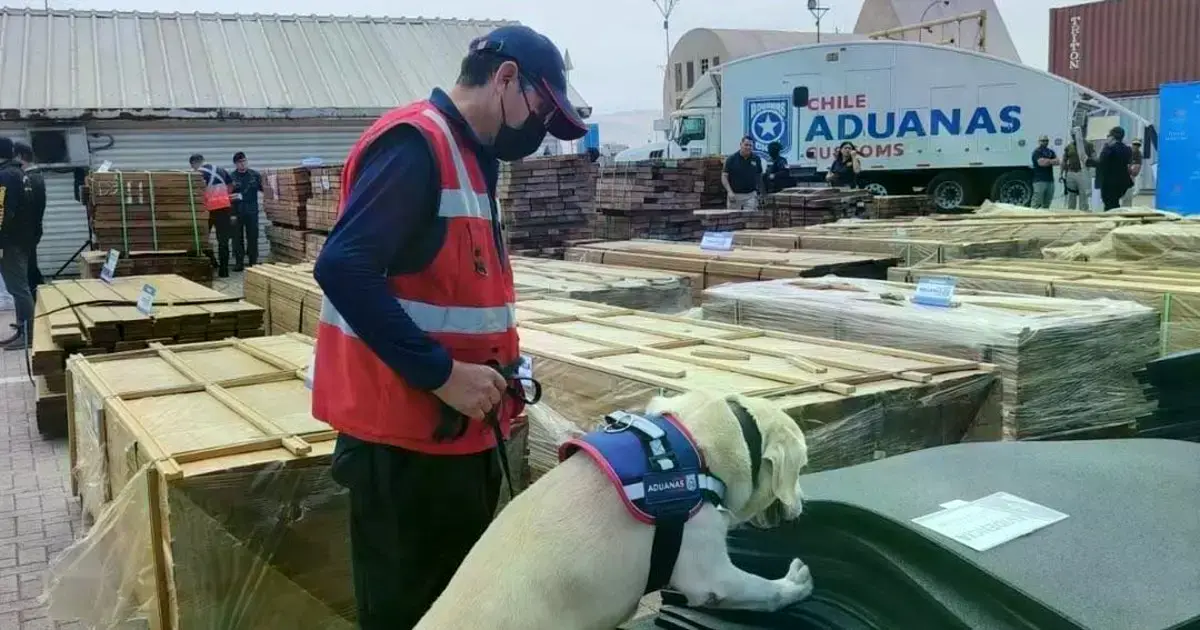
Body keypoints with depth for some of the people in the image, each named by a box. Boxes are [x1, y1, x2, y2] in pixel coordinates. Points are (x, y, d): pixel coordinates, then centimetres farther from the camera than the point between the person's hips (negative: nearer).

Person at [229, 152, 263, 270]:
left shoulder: (255, 175, 4)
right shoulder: (231, 177, -1)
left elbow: (263, 190, 9)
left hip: (252, 211, 1)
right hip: (237, 212, -1)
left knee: (253, 237, 4)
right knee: (238, 238, 2)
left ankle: (253, 262, 12)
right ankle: (238, 262, 8)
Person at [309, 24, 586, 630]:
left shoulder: (469, 155, 14)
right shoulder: (414, 143, -16)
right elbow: (343, 268, -26)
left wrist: (499, 365, 8)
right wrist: (443, 374, -23)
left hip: (457, 429, 9)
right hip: (407, 435, -9)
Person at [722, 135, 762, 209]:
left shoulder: (756, 159, 3)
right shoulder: (731, 159, -4)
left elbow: (759, 176, 14)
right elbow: (724, 176, -6)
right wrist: (729, 191, -18)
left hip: (751, 195, 1)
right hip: (734, 195, -1)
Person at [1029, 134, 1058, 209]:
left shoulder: (1050, 151, 19)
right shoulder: (1037, 152, -3)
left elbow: (1057, 162, 7)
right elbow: (1041, 162, -18)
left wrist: (1047, 161, -10)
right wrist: (1052, 161, -2)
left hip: (1050, 180, 7)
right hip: (1040, 181, -7)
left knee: (1046, 204, 8)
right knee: (1036, 203, -13)